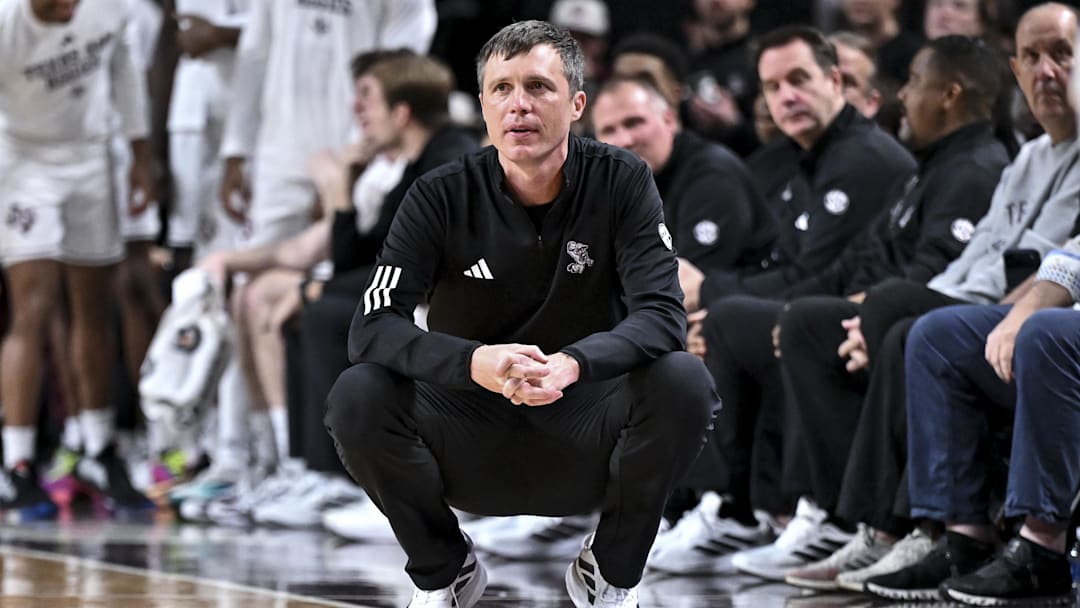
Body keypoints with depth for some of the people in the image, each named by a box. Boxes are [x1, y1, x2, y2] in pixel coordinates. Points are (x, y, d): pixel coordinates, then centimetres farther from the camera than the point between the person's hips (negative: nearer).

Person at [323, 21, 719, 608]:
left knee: (683, 383, -29)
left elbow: (662, 313, -17)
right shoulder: (441, 196, -9)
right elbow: (372, 328, -17)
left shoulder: (621, 181, -8)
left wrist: (573, 364, -38)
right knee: (357, 398, -27)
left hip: (582, 424, 0)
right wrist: (475, 362, -37)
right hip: (470, 436, 0)